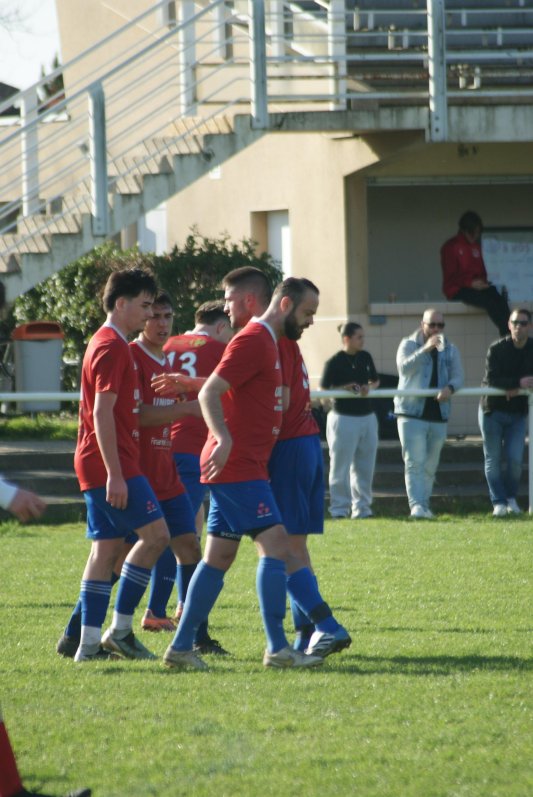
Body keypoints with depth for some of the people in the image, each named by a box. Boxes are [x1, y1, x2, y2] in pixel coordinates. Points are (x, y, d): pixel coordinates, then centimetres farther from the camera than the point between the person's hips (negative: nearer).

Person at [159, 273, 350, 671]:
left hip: (244, 467, 10)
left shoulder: (267, 343, 19)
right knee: (275, 543, -12)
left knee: (219, 556, 9)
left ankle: (181, 647, 11)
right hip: (238, 468, -10)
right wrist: (224, 440, -32)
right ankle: (277, 649, -14)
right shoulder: (253, 341, -12)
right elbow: (209, 393, -20)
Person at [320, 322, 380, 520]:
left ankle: (362, 507, 17)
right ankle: (340, 508, 5)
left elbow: (375, 381, 19)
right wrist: (344, 389, -22)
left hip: (367, 417, 6)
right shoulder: (334, 362, -9)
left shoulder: (365, 357, 8)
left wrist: (369, 388, -4)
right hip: (344, 419, -6)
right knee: (341, 466, -1)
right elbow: (323, 390, -6)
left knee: (365, 466, 10)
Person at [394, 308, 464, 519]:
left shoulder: (449, 350, 12)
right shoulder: (409, 344, 1)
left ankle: (424, 506, 18)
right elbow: (404, 367, -18)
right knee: (415, 462, -14)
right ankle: (416, 505, -21)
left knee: (430, 465, 9)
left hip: (438, 414, 4)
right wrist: (426, 348, -30)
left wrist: (450, 388, -19)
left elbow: (457, 376, 5)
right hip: (412, 413, -4)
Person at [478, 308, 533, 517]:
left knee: (514, 458, -6)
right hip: (492, 410, -2)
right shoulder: (497, 349, -12)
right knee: (493, 458, -1)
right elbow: (491, 379, -22)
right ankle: (499, 502, 2)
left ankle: (511, 498, 11)